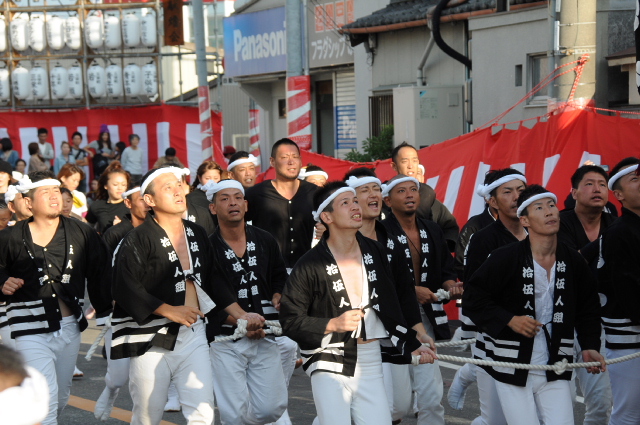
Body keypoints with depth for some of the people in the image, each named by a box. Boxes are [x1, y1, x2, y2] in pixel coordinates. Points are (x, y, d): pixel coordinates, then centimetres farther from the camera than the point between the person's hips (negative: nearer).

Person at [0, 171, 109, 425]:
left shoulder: (81, 233, 1)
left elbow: (99, 274, 3)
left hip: (70, 328, 4)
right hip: (31, 331, -4)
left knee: (61, 399, 17)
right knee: (46, 402, -14)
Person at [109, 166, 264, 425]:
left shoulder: (197, 234, 11)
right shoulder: (137, 241, -8)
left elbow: (213, 283, 17)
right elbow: (125, 290, -15)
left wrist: (241, 315, 7)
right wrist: (169, 311, -19)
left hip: (193, 335, 4)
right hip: (152, 339, -4)